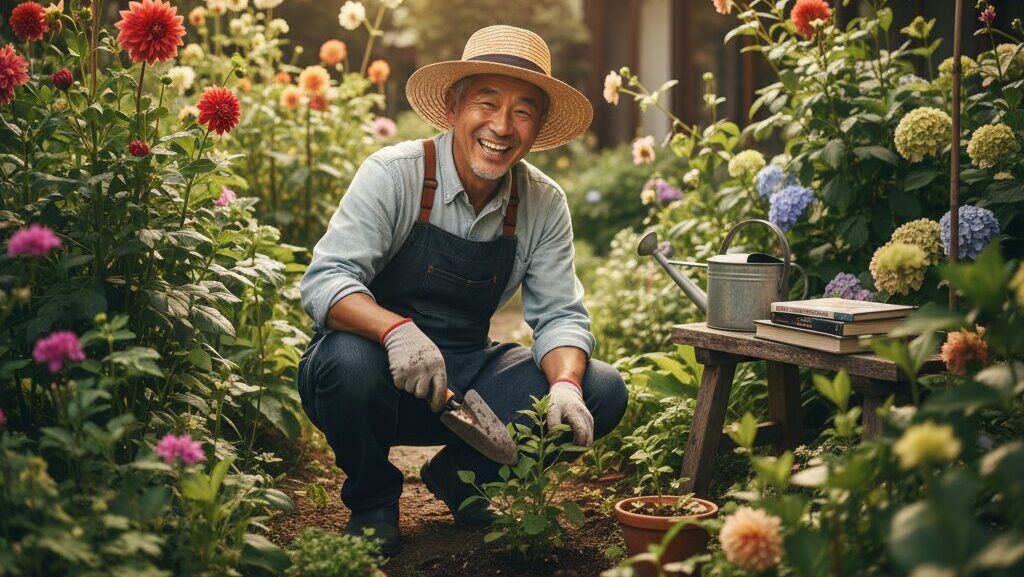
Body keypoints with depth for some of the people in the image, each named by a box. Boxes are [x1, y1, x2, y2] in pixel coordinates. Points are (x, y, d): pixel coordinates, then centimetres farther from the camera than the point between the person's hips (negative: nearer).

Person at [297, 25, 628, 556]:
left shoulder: (544, 205, -3)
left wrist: (565, 385, -26)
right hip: (383, 374, -4)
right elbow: (325, 281, -25)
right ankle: (371, 498, -4)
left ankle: (458, 475, 10)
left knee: (603, 392, -14)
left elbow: (559, 315, -3)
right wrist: (397, 330, -45)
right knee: (348, 361, -38)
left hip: (465, 379, 4)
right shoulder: (393, 174, -16)